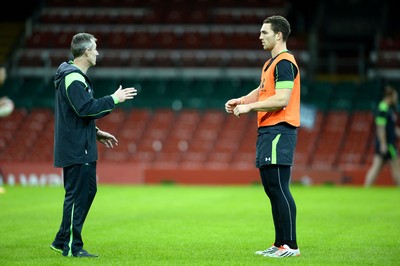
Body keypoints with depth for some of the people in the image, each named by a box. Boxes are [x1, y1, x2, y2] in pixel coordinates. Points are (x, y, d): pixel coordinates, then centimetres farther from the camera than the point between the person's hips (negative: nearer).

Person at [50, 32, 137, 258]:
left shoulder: (75, 76, 17)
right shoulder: (73, 78, -16)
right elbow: (86, 108, -26)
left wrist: (97, 133, 20)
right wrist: (114, 99, -18)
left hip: (81, 148, 11)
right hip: (77, 149, -11)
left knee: (88, 191, 15)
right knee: (77, 195, -5)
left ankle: (62, 241, 20)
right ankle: (72, 247, 0)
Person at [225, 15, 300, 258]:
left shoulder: (285, 62, -12)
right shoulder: (270, 64, 20)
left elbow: (282, 99, -20)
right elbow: (262, 90, 27)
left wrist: (249, 107, -16)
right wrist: (240, 101, 11)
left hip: (279, 131, -10)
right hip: (267, 131, 10)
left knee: (279, 189, -11)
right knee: (271, 189, 11)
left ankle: (290, 245, -9)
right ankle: (280, 244, 16)